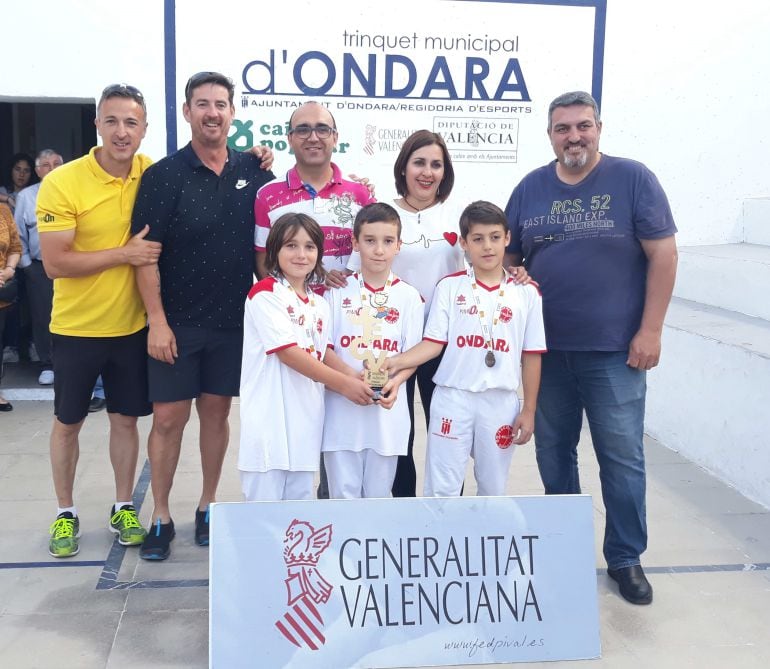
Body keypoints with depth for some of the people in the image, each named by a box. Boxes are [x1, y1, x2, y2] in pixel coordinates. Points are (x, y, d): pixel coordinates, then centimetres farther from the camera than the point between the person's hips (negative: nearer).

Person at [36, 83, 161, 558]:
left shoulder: (150, 173, -4)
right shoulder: (62, 183, -16)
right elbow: (55, 263, -19)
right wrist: (125, 254, -24)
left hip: (132, 325, 3)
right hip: (77, 327, -3)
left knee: (126, 419, 13)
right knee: (68, 423, 12)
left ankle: (124, 508, 30)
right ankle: (66, 513, 30)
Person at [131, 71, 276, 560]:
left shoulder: (253, 170, 3)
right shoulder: (164, 175, -6)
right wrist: (157, 321, -14)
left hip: (234, 319, 3)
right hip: (177, 322, -2)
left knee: (217, 411, 11)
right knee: (169, 417, 1)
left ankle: (208, 507, 25)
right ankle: (161, 517, 15)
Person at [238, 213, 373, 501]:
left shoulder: (319, 304, 14)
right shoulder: (265, 293, -9)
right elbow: (288, 352, -16)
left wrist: (353, 376, -6)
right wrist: (343, 384, -17)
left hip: (306, 418, 7)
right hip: (269, 418, -7)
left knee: (300, 506, 13)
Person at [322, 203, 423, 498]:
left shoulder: (409, 297, 3)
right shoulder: (338, 291, 2)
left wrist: (394, 382, -16)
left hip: (387, 410, 1)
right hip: (341, 408, -1)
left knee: (379, 495, 11)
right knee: (343, 495, 4)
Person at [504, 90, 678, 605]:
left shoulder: (632, 179, -3)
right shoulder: (530, 189, 7)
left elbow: (663, 254, -5)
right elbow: (507, 260, 12)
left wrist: (650, 331, -10)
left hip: (615, 351, -3)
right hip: (546, 350, 4)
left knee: (622, 458, 3)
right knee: (553, 452, 13)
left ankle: (626, 558, 20)